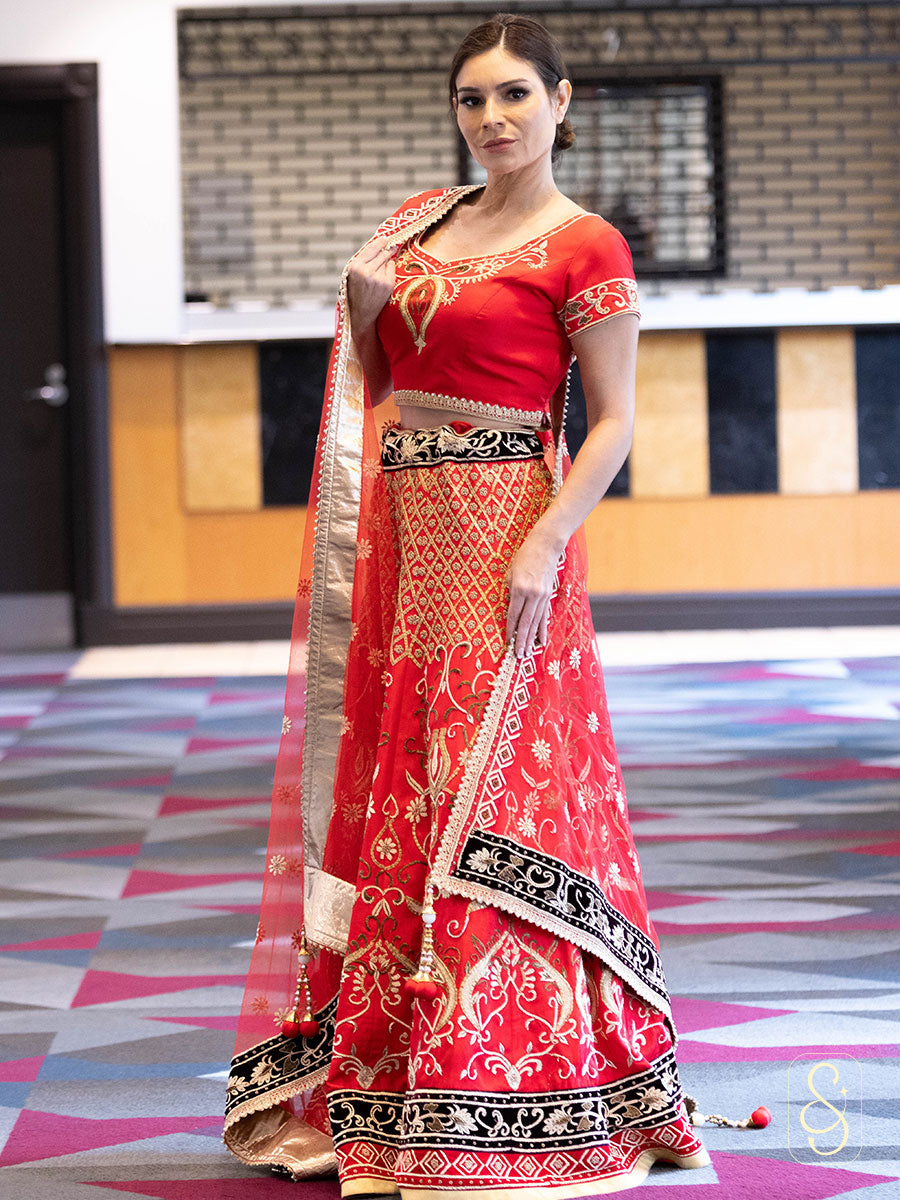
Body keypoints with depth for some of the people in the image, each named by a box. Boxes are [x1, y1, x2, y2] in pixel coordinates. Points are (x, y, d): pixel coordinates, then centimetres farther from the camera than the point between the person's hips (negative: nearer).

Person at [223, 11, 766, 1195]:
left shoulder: (584, 245, -6)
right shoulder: (422, 218, 15)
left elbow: (612, 422, -10)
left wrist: (544, 546, -20)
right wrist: (363, 301, 6)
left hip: (502, 536, -7)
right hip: (399, 533, 7)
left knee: (492, 796, -6)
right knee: (386, 790, 8)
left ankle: (501, 1104, 0)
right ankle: (376, 1085, 17)